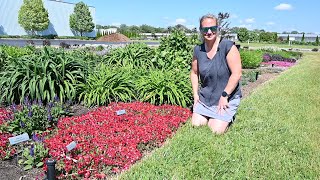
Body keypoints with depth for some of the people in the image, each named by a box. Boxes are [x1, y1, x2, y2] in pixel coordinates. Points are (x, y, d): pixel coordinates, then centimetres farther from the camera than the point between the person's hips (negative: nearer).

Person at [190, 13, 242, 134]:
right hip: (204, 97, 5)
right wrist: (195, 94, 4)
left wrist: (224, 96, -17)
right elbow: (194, 73, 12)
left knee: (216, 130, -10)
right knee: (196, 125, -1)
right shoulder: (198, 50, 0)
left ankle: (228, 117, 21)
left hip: (227, 98, -4)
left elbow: (236, 74, -18)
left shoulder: (228, 47, -16)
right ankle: (210, 116, 29)